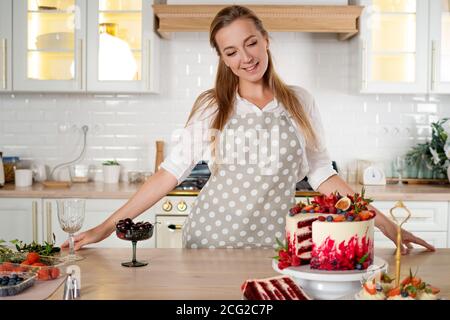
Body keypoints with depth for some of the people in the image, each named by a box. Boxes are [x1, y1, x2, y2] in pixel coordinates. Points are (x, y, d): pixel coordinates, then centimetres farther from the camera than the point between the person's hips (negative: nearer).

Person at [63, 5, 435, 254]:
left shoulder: (300, 102, 2)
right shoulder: (211, 106, -1)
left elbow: (323, 175, 6)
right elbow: (172, 170, -2)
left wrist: (386, 224, 2)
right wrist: (107, 226, -6)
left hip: (273, 244, 1)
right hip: (209, 238, 0)